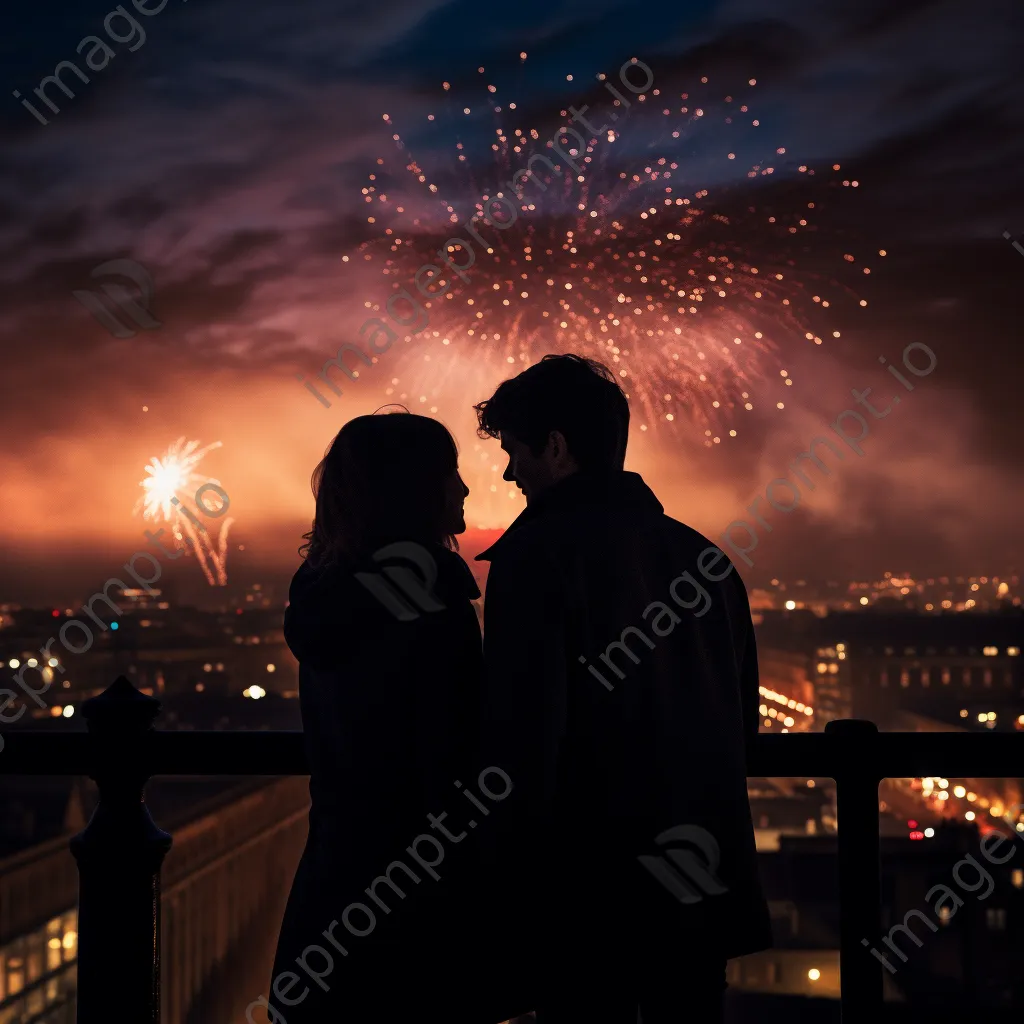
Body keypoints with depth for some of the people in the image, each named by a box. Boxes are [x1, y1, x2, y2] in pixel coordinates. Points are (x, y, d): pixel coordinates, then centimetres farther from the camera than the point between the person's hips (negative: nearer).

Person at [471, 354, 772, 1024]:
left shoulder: (539, 553, -12)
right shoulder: (704, 556, 9)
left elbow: (523, 726, -17)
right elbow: (743, 721, 15)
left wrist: (506, 880, -9)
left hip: (592, 878, -6)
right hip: (704, 881, 6)